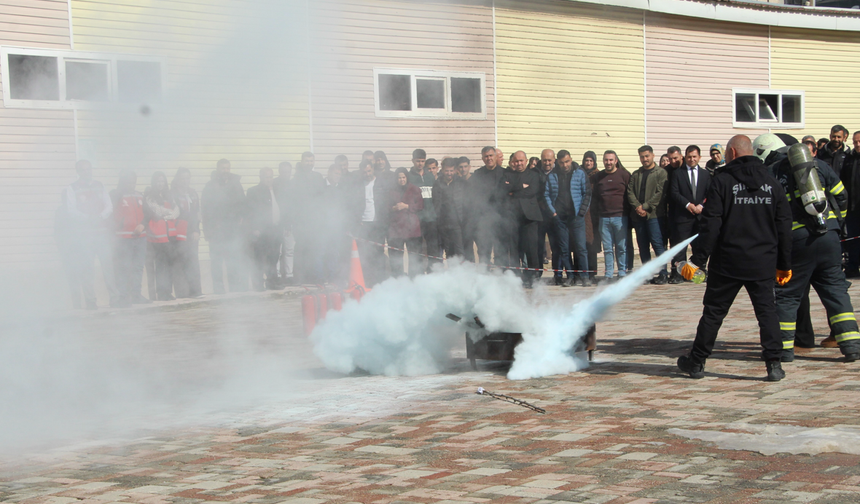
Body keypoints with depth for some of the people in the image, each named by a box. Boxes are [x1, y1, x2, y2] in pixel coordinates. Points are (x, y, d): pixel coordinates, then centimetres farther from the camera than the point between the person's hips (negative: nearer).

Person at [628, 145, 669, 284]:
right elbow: (630, 192, 8)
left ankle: (663, 274, -5)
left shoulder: (661, 173, 2)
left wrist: (645, 206, -12)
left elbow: (660, 193, -7)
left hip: (654, 214, -5)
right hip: (638, 216, 5)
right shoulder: (636, 175, 17)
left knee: (657, 244, -9)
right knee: (643, 246, 5)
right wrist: (637, 206, -9)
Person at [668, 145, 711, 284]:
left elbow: (710, 194, 6)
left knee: (699, 246, 7)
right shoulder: (677, 173, 5)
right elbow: (674, 193, -4)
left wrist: (701, 206, -11)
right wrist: (688, 204, -14)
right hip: (683, 215, -2)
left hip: (700, 214, 2)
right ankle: (677, 274, -3)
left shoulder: (706, 174, 13)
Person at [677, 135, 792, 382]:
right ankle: (774, 364, -1)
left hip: (728, 262, -2)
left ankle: (697, 362, 16)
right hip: (763, 264, 2)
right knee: (767, 311, 7)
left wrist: (698, 260, -8)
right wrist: (784, 264, 14)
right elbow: (784, 226, 7)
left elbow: (711, 225, -11)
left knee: (713, 311, 7)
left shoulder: (722, 181, -6)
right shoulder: (772, 184, 5)